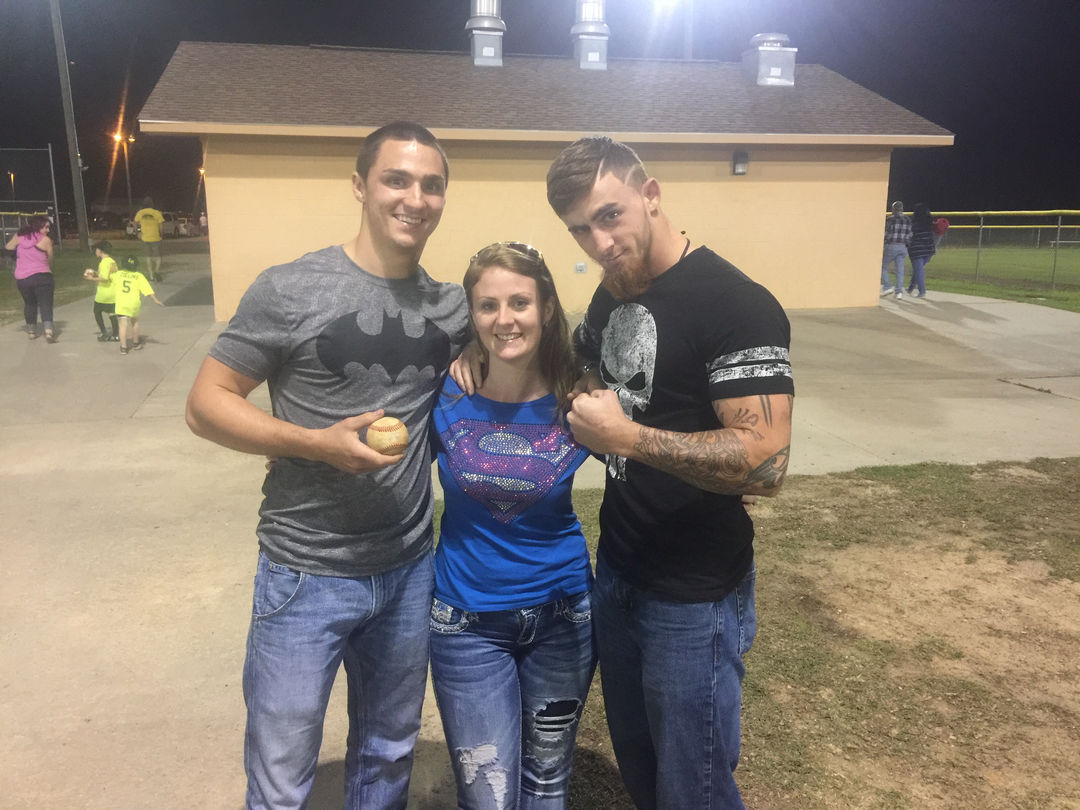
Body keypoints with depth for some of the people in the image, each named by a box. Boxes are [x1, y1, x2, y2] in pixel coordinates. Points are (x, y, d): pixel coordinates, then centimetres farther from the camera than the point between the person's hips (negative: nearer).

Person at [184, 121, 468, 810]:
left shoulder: (452, 306, 1)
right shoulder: (291, 291, -12)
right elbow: (207, 402, -10)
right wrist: (317, 443, -22)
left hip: (409, 571, 4)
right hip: (306, 574, -4)